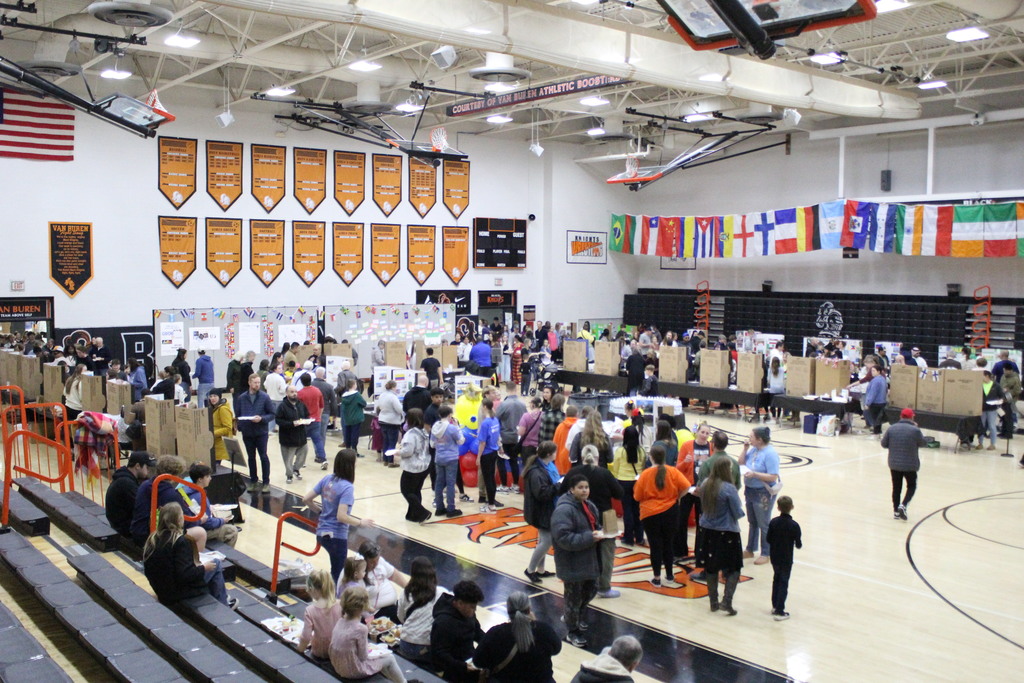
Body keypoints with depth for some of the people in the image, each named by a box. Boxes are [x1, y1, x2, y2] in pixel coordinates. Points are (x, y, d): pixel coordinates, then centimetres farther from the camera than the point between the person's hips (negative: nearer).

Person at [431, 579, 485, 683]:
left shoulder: (468, 613, 1)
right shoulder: (444, 622, -23)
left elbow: (477, 632, 18)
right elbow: (440, 655, -22)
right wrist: (463, 667, -30)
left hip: (470, 658, 8)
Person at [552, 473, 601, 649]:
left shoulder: (589, 506, 7)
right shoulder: (564, 510, -24)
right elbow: (564, 538, -29)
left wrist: (599, 533, -2)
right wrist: (589, 538, -28)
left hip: (589, 560, 9)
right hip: (572, 564, -9)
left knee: (590, 591, 23)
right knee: (574, 597, 4)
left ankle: (573, 617, 47)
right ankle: (573, 632, 23)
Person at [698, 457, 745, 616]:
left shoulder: (705, 484, -4)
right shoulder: (729, 488, -21)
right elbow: (738, 513, -14)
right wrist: (740, 509, 6)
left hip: (708, 531, 5)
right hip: (727, 533, -5)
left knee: (711, 568, 16)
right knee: (733, 569, 8)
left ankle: (713, 602, 23)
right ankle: (726, 602, -3)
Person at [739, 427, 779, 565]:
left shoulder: (770, 453, -22)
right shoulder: (753, 449, 1)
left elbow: (773, 477, -25)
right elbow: (741, 463, 8)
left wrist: (754, 474, -29)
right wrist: (745, 449, -3)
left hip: (764, 493, -8)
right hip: (750, 490, 8)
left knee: (763, 524, 4)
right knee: (752, 522, 21)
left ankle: (766, 554, 17)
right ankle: (750, 550, 34)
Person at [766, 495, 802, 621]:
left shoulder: (773, 522, -8)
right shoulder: (794, 525, -18)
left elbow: (769, 539, -3)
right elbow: (798, 544, -13)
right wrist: (799, 544, 9)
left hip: (775, 557, 4)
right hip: (787, 559, -4)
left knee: (776, 580, 21)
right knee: (783, 583, 2)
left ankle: (775, 606, 29)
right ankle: (779, 611, 1)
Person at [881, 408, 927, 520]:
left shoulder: (891, 429, -4)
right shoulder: (915, 430, -14)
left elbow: (884, 444, 1)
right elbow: (922, 443, 2)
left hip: (894, 464, 3)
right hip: (910, 464, -3)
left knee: (896, 487, 13)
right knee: (912, 486, 15)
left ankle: (896, 511, 16)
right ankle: (903, 505, -6)